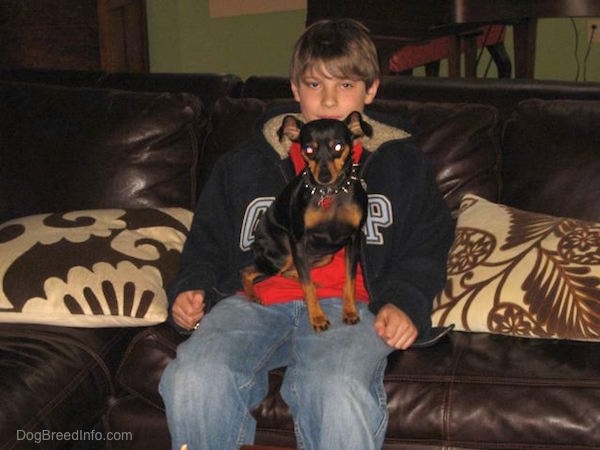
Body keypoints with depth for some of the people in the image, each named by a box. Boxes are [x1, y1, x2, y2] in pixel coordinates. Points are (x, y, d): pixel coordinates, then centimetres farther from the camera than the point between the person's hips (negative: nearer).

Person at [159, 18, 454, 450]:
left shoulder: (401, 163, 22)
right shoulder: (246, 163, 25)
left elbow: (426, 247, 15)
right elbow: (208, 240, 28)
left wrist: (403, 302, -4)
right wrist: (192, 287, 8)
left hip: (347, 304, -2)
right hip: (255, 299, 2)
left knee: (338, 394, -37)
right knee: (192, 381, -30)